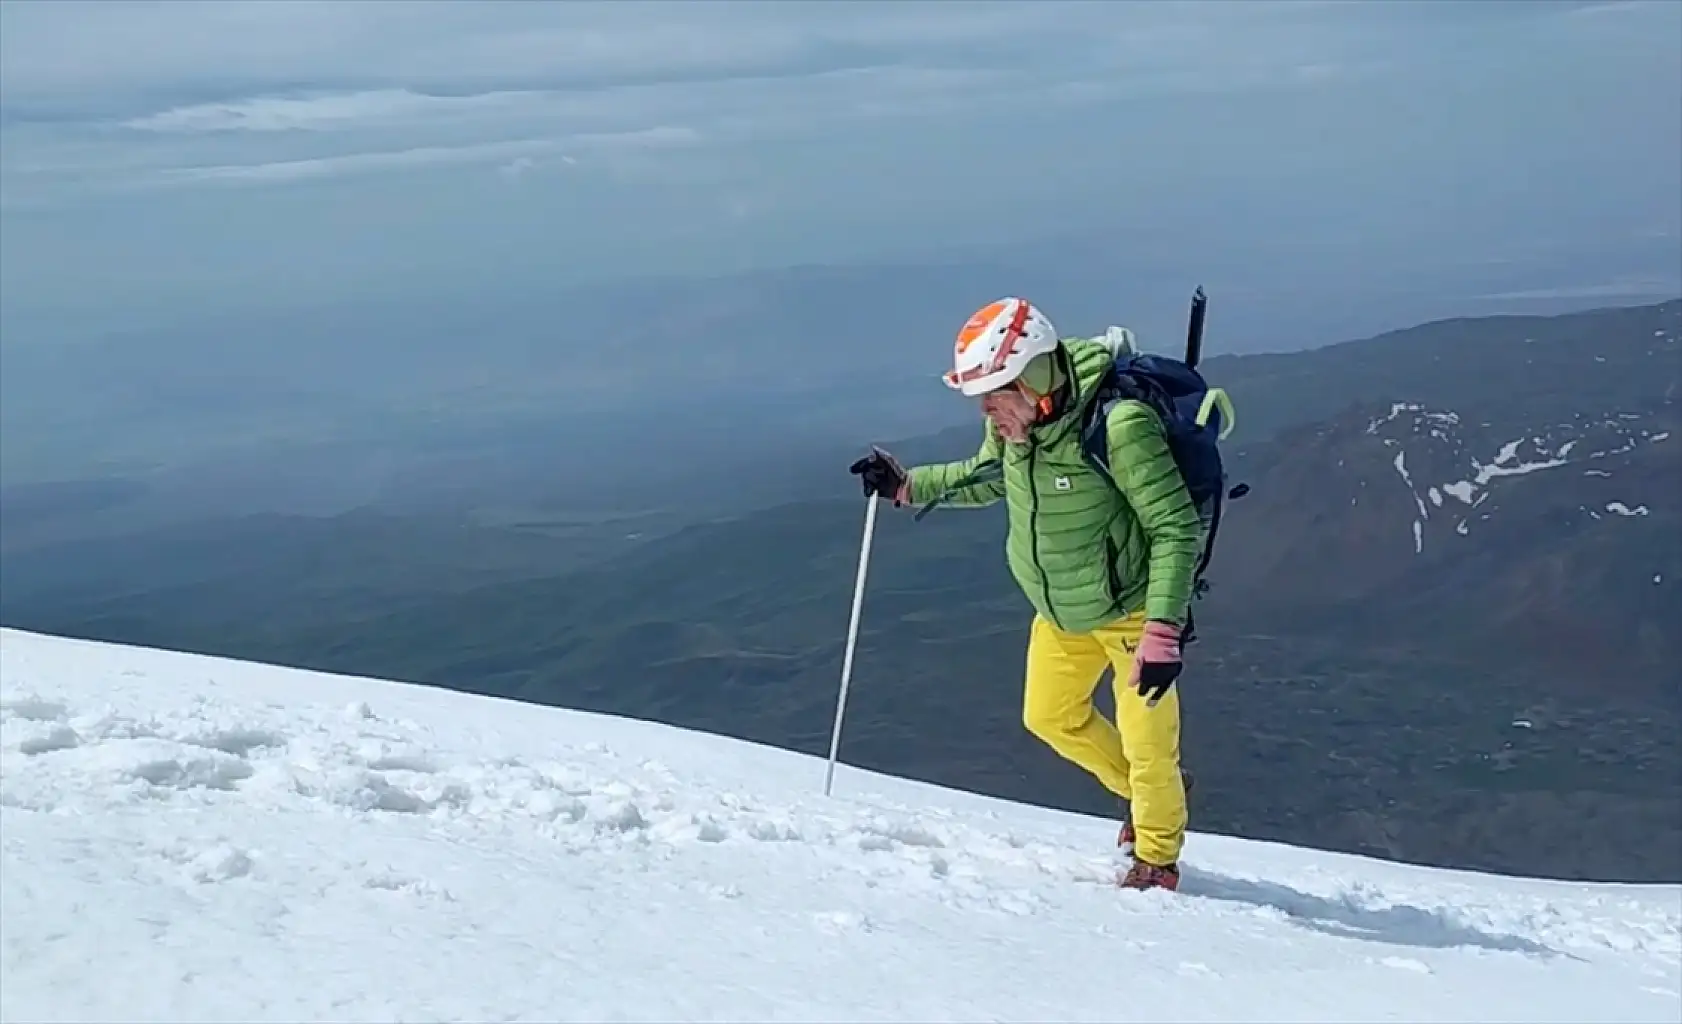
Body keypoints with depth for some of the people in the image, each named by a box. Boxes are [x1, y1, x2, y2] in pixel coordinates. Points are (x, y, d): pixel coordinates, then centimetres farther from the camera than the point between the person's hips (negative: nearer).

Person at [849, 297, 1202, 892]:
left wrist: (1162, 631, -33)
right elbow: (986, 478, 11)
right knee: (1050, 717, 19)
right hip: (1059, 609, 7)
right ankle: (1144, 791, 43)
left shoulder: (1119, 426, -34)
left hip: (1131, 608, -7)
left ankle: (1157, 858, 26)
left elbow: (1177, 530, -28)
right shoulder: (1012, 421, -12)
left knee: (1148, 745, -1)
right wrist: (907, 486, -3)